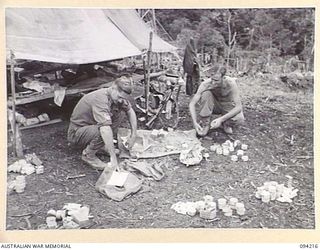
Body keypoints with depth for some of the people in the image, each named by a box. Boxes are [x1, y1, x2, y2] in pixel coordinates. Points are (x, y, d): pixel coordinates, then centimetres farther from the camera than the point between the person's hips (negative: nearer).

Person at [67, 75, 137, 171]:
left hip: (92, 125, 8)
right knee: (103, 132, -37)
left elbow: (130, 111, 4)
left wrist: (133, 135, -5)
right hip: (77, 132, -8)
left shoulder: (117, 96, -9)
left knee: (121, 112, -6)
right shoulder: (100, 99, -35)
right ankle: (88, 155, -8)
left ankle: (102, 145, 5)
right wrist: (113, 158, -47)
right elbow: (105, 129, -44)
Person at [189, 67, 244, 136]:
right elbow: (192, 104, -28)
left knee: (240, 119, -33)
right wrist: (195, 123, -39)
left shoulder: (231, 83, -31)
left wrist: (221, 119, -43)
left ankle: (226, 123, 2)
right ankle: (205, 125, -18)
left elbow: (238, 107, -33)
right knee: (206, 93, -32)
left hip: (227, 105, -1)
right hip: (214, 106, 1)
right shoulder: (206, 84, -29)